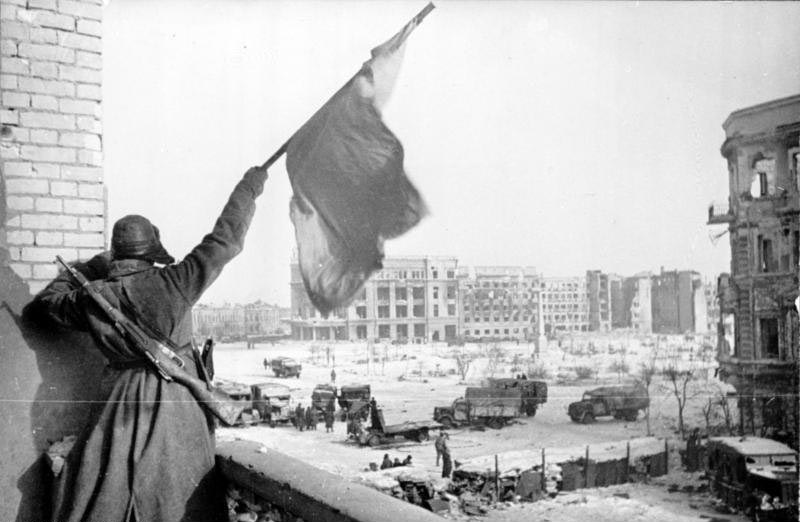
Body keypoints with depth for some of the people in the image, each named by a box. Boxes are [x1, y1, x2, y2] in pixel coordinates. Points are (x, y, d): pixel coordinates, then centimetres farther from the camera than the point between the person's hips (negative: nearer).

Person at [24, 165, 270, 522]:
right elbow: (224, 240, -6)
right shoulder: (171, 284, -10)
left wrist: (86, 270, 21)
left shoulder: (92, 298, -2)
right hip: (177, 403, -2)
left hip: (122, 406, 2)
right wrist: (248, 188, 5)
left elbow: (41, 305, 16)